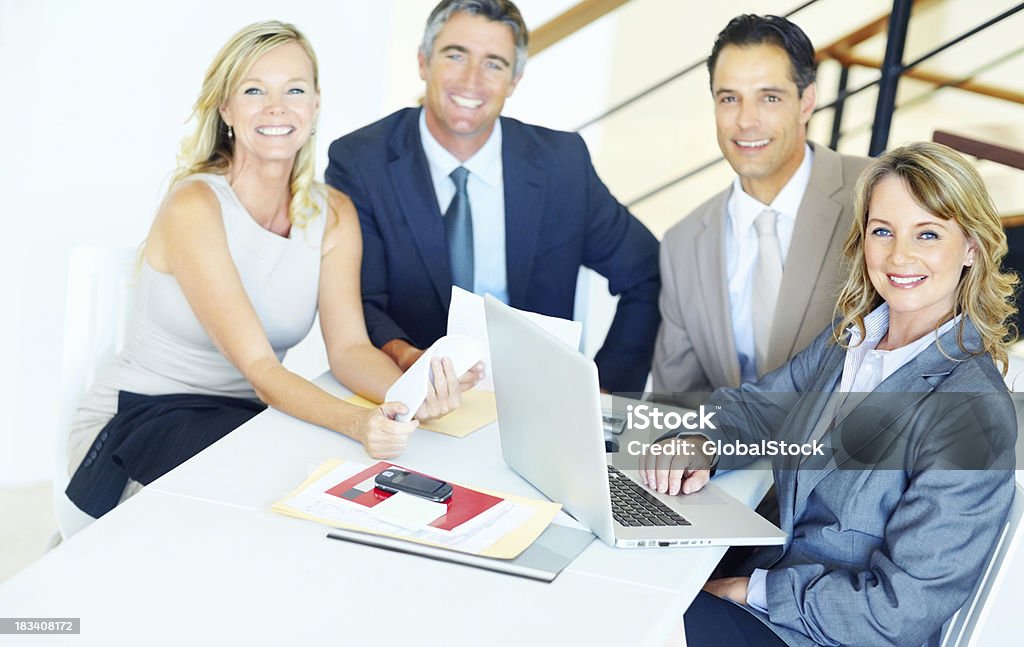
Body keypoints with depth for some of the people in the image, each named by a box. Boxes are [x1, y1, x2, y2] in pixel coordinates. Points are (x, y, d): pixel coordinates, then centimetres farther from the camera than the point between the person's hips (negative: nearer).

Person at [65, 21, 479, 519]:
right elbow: (259, 369, -26)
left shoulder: (333, 215, 1)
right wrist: (358, 423, -44)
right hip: (137, 421, -5)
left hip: (246, 420, 5)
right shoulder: (194, 206, -18)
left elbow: (348, 347, -9)